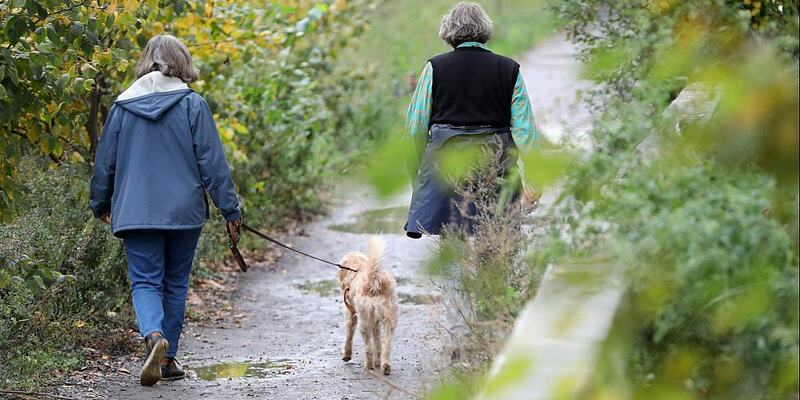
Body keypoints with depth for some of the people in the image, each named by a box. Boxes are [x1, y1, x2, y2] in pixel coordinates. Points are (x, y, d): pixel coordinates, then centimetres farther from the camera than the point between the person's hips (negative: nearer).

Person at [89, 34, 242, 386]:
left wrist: (100, 205, 25)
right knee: (175, 284, 12)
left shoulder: (123, 105, 3)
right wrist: (230, 209, 0)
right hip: (184, 212, 0)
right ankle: (167, 359, 15)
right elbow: (212, 161, -6)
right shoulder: (192, 104, -4)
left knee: (145, 282, 2)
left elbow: (105, 161, 11)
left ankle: (153, 336, -26)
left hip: (135, 213, 1)